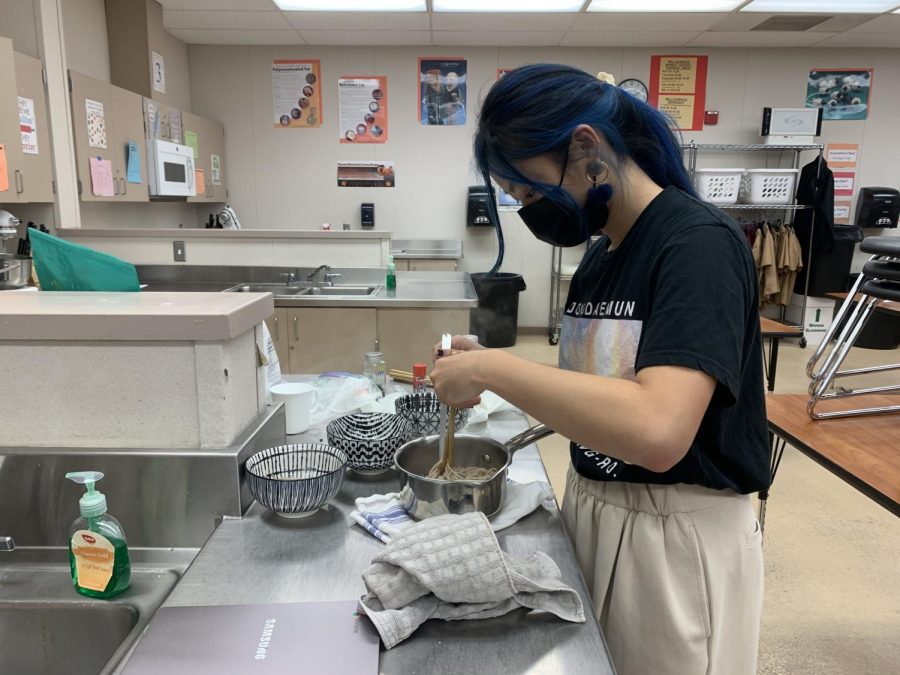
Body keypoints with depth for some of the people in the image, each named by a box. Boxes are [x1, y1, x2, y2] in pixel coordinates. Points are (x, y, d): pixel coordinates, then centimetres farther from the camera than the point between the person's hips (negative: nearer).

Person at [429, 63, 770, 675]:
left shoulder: (700, 244, -20)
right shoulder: (599, 255, 6)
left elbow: (657, 429, -33)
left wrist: (493, 368, -27)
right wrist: (490, 369, -2)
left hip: (678, 536, -7)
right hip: (592, 510, 8)